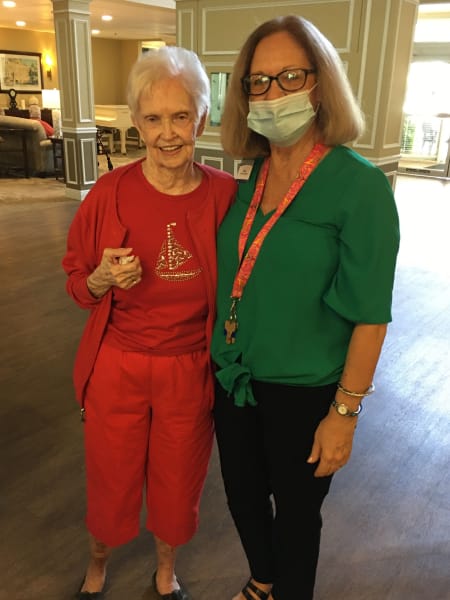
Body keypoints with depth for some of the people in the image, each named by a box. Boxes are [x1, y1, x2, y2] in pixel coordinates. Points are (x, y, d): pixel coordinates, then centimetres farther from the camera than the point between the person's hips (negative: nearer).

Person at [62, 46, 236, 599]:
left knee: (178, 481, 20)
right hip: (117, 367, 0)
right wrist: (104, 279, -22)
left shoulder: (226, 195, -10)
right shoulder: (110, 192, -12)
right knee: (111, 478, 19)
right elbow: (76, 282, 0)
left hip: (191, 371, 1)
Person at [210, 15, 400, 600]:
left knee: (295, 509, 18)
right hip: (235, 379, 6)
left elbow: (370, 314, -16)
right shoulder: (249, 177, 0)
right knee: (243, 495, 24)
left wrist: (344, 413, -14)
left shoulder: (360, 185, -18)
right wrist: (219, 355, 8)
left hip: (302, 392, -5)